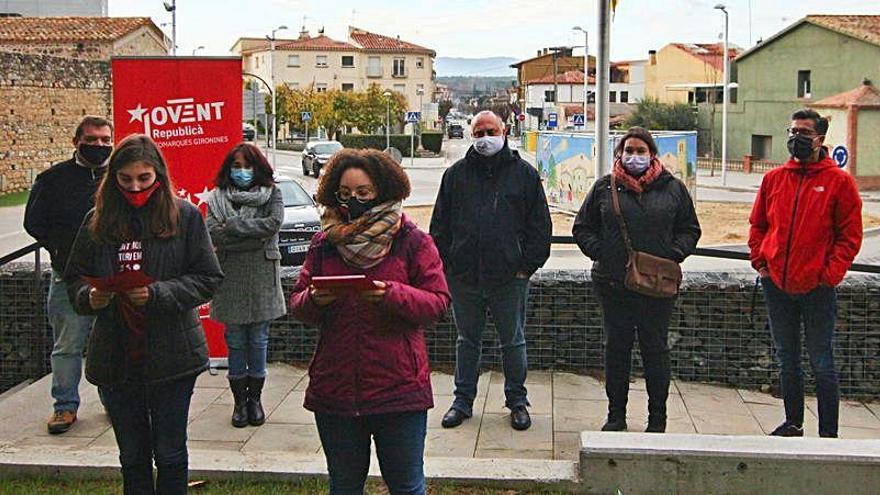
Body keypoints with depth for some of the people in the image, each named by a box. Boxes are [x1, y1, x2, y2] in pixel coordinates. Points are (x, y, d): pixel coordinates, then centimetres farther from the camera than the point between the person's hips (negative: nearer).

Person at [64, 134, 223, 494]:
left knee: (170, 454, 9)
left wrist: (158, 294, -20)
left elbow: (208, 279, -6)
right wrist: (90, 297, -13)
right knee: (132, 456, 15)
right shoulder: (97, 221, 3)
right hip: (114, 356, 3)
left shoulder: (185, 216, -5)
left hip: (170, 355, -3)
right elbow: (74, 280, 9)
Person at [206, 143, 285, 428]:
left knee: (258, 339, 7)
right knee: (235, 341, 6)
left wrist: (234, 225, -11)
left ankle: (255, 398, 20)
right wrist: (257, 234, -13)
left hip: (262, 278, 0)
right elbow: (213, 233, -8)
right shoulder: (217, 198, 6)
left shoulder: (271, 194, 5)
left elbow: (275, 222, -13)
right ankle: (239, 400, 17)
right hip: (230, 278, 1)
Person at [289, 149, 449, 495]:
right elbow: (297, 303, 8)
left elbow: (438, 301, -6)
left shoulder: (412, 241, -2)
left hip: (398, 386, -3)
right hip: (334, 388, 4)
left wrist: (392, 295, -23)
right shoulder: (324, 243, 8)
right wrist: (314, 300, -15)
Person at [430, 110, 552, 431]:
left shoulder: (525, 174, 4)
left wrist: (528, 265, -4)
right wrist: (445, 263, 0)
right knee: (467, 341, 12)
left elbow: (540, 225, 3)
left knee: (513, 342, 8)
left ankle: (517, 401, 21)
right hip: (464, 277, 2)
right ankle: (463, 400, 23)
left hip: (510, 276, -1)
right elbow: (440, 224, 9)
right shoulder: (456, 174, 8)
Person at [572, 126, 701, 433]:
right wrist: (600, 253, -4)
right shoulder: (605, 188, 6)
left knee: (655, 349, 6)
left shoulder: (672, 188, 6)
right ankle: (616, 415, 19)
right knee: (616, 348, 8)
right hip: (612, 283, 1)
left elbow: (690, 230, 11)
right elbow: (582, 228, 11)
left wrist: (672, 256, -5)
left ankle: (657, 418, 16)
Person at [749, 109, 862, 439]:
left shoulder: (839, 182, -4)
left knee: (821, 365, 1)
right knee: (786, 360, 16)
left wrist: (830, 273, -12)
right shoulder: (774, 179, 8)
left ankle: (828, 433, 10)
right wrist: (760, 261, 3)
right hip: (776, 285, 5)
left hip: (817, 288, -4)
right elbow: (757, 225, 15)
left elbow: (850, 235, -4)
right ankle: (793, 423, 29)